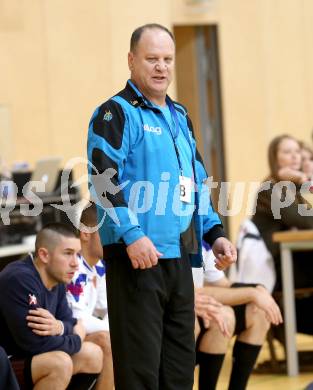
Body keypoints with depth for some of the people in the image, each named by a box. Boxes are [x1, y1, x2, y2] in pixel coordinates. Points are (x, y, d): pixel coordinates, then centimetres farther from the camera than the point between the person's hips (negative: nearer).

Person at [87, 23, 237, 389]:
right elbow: (103, 180, -15)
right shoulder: (116, 113, -5)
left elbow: (197, 181, 25)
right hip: (137, 257, -8)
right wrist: (132, 235, -24)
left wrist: (215, 234, 13)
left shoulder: (179, 117, 19)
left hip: (179, 259, 8)